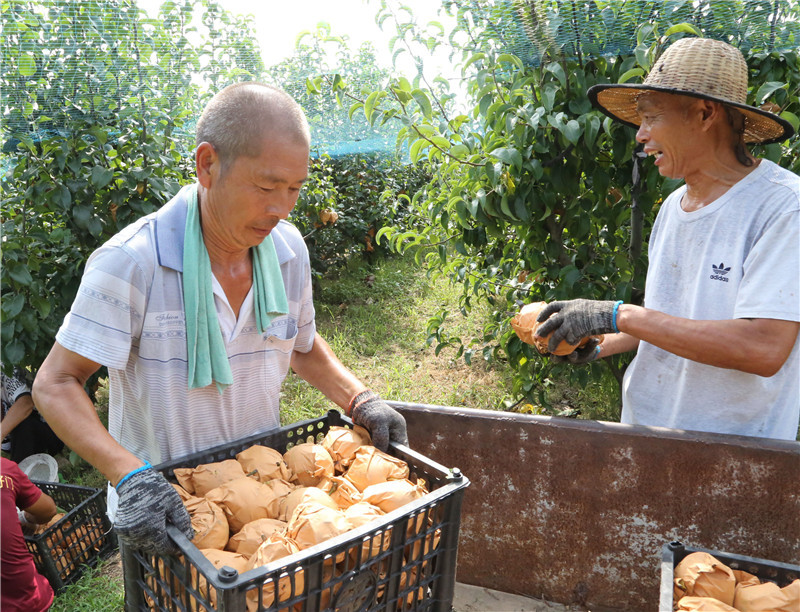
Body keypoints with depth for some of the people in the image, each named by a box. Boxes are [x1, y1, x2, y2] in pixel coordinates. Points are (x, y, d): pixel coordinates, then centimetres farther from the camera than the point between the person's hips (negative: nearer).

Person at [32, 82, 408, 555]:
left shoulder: (288, 248, -8)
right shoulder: (129, 262, -23)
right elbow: (56, 384, -18)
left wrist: (361, 401, -8)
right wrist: (130, 477, -31)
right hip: (161, 505, -4)